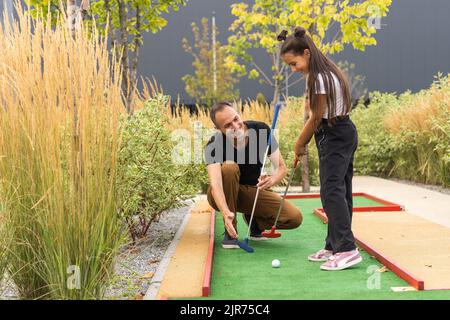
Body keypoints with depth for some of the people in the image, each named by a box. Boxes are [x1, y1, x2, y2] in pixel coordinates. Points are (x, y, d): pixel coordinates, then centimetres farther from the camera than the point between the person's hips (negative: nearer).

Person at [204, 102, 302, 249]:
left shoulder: (261, 130, -17)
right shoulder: (214, 145, -25)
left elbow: (281, 167, -13)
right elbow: (215, 184, -38)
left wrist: (272, 180, -37)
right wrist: (226, 213, -57)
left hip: (255, 191, 2)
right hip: (224, 197, -2)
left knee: (295, 218, -19)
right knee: (229, 167, -36)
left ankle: (252, 219, 11)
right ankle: (230, 232, -20)